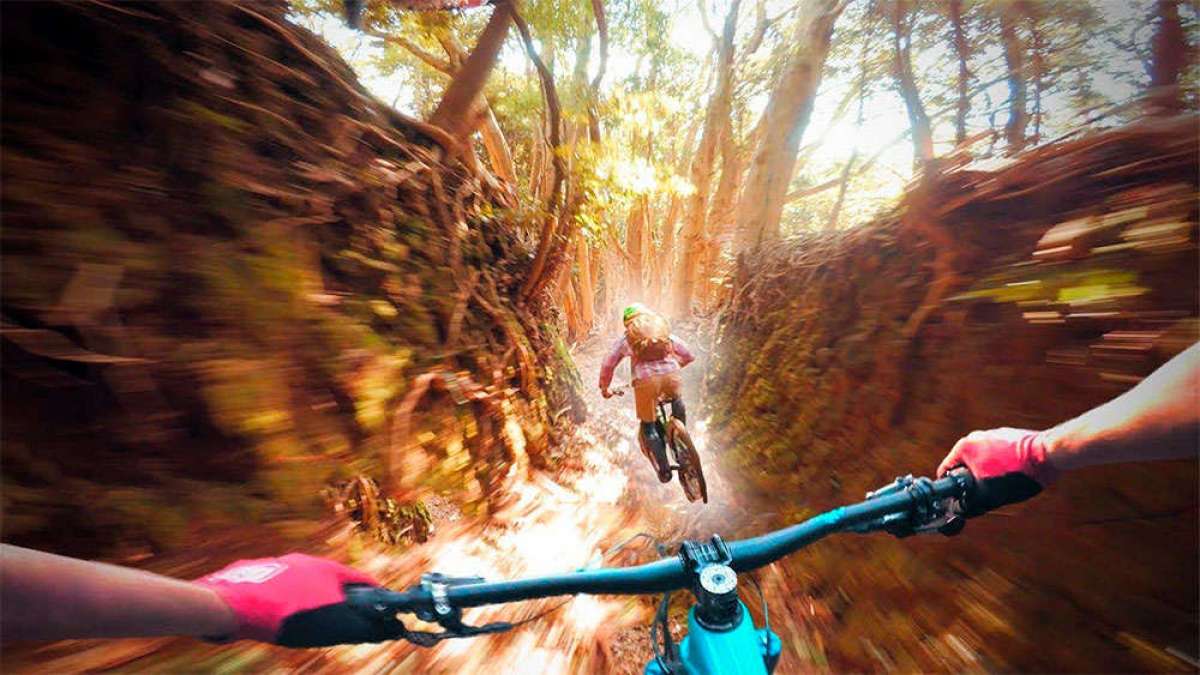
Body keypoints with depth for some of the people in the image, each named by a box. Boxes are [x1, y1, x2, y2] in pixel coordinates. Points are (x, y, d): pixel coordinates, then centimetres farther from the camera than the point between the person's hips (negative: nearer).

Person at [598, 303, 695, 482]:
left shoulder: (626, 338, 23)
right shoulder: (663, 330, 28)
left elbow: (607, 365, 21)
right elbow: (688, 356, 32)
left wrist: (604, 388, 36)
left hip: (645, 379, -2)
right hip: (670, 374, 2)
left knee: (648, 425, 19)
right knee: (677, 400, 38)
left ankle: (664, 469, 18)